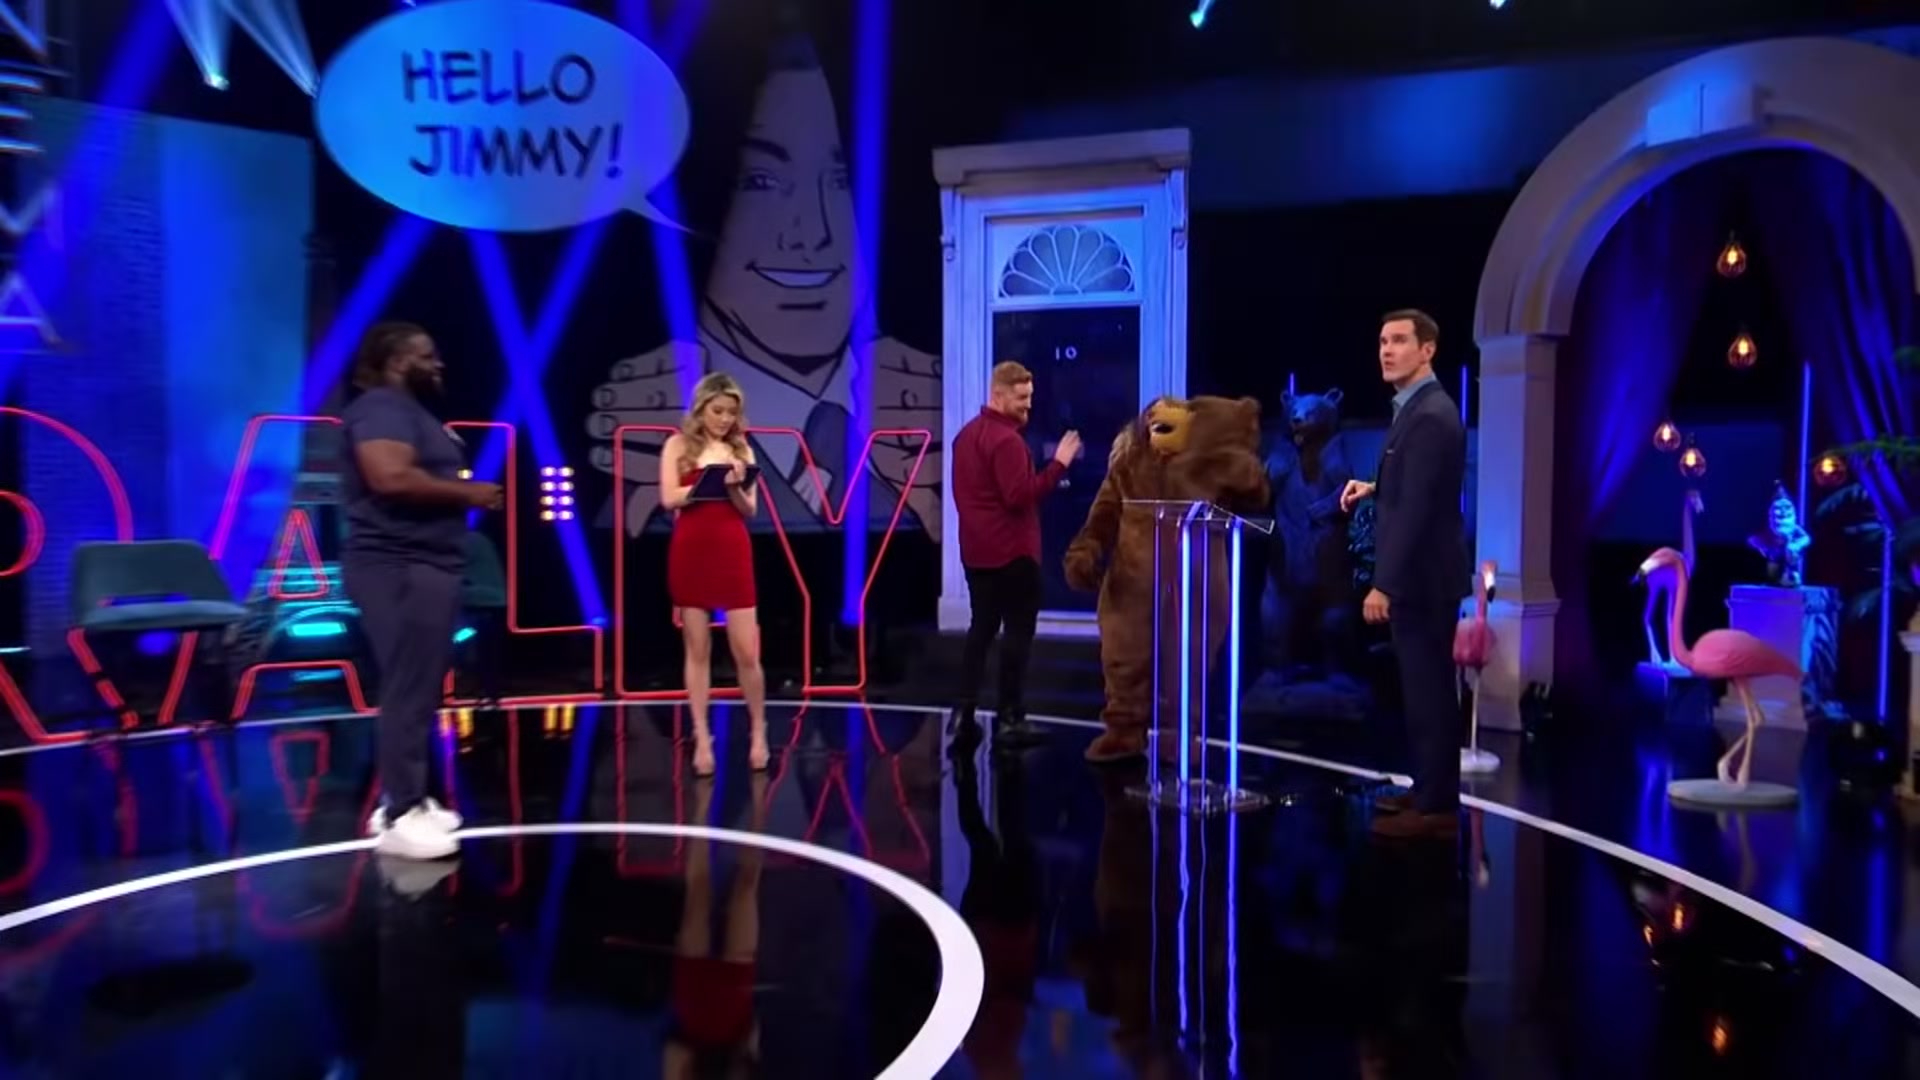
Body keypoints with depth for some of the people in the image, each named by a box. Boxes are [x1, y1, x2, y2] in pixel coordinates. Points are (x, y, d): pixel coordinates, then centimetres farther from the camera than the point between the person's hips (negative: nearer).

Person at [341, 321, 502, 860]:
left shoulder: (411, 411, 22)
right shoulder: (382, 407, -11)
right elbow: (391, 477, -28)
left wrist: (465, 491, 13)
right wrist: (466, 493, -17)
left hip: (423, 566, 11)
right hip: (400, 568, -11)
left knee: (418, 691, 13)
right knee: (409, 692, -10)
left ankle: (404, 800, 21)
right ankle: (400, 816, -5)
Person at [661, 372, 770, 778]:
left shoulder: (741, 449, 9)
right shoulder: (678, 445, 4)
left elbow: (750, 508, 4)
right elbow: (669, 498, -8)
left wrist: (734, 487, -16)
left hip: (733, 553, 1)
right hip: (690, 553, -1)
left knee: (747, 653, 1)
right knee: (698, 650, 5)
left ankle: (758, 732, 19)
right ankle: (702, 739, 13)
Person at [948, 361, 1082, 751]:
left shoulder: (967, 434, 14)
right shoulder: (1006, 439, -16)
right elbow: (1019, 496, -23)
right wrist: (1058, 464, -22)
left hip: (977, 550, 9)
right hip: (1011, 552, -9)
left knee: (981, 628, 13)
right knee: (1018, 630, -2)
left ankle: (965, 713, 12)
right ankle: (1009, 718, -1)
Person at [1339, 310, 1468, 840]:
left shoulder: (1431, 417, -19)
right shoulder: (1417, 409, 13)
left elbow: (1415, 508, -24)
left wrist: (1383, 584, -25)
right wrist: (1373, 489, 9)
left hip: (1420, 577, -10)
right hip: (1416, 575, 10)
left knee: (1428, 689, -3)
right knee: (1424, 688, 16)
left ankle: (1437, 806, 5)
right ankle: (1430, 790, 25)